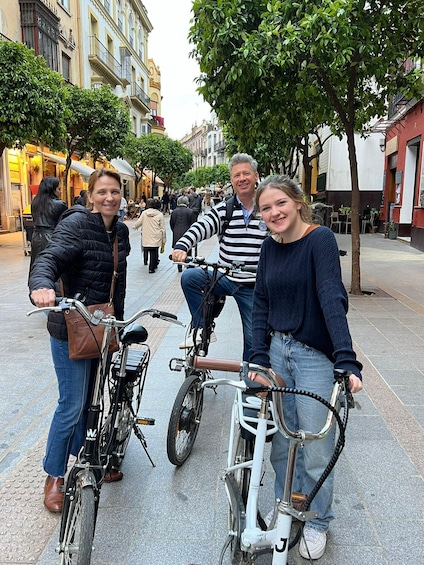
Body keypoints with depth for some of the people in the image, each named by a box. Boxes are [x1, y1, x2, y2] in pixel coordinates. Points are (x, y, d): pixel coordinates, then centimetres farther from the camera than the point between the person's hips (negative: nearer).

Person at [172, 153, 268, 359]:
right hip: (225, 279, 1)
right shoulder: (223, 210, -1)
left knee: (253, 337, 6)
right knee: (189, 277, -23)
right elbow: (200, 227, -14)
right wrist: (181, 247, -32)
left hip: (254, 287, -1)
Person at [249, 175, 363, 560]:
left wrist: (347, 360, -33)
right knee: (280, 444, 15)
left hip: (316, 357, -5)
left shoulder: (320, 239, -12)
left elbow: (332, 299, -24)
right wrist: (259, 358, -4)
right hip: (278, 351, 5)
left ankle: (317, 522, 31)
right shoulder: (270, 247, 6)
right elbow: (261, 304, 5)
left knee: (315, 451, 6)